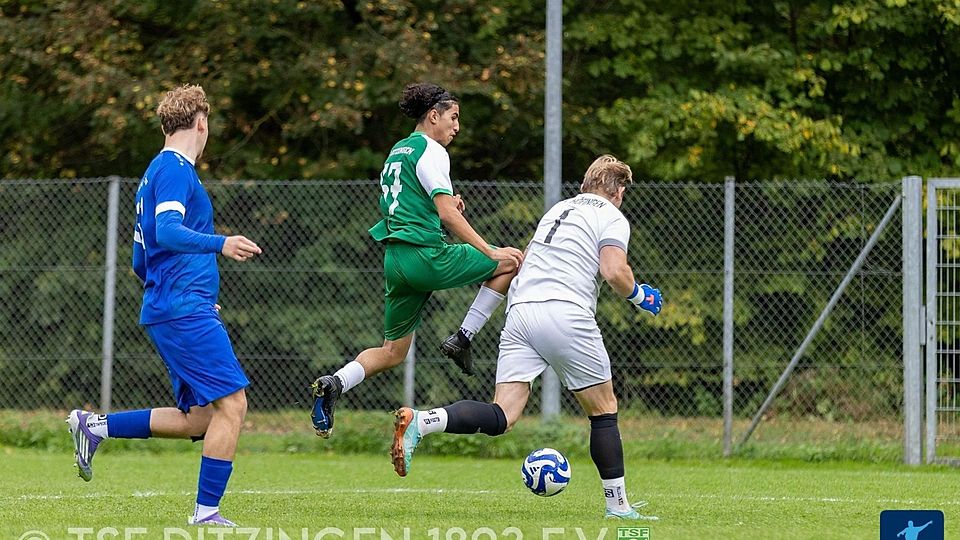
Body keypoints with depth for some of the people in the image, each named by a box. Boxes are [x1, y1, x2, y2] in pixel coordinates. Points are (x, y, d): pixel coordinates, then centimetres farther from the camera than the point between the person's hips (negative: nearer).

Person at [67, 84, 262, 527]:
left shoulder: (157, 172, 22)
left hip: (164, 313, 10)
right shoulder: (174, 170, -7)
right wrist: (220, 244, -38)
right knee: (231, 403, -11)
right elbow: (168, 232, -24)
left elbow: (140, 262, 27)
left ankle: (95, 426, 10)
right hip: (186, 311, -10)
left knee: (200, 418, 8)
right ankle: (206, 512, -11)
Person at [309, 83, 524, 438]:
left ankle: (334, 384, -9)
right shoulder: (430, 150, -6)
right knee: (512, 262, 4)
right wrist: (490, 252, -14)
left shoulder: (397, 151, 21)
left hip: (394, 259, 9)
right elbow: (447, 215, -15)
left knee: (392, 352, 14)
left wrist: (444, 205, 20)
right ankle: (463, 338, 1)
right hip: (425, 255, -9)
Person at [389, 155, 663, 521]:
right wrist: (638, 295, 8)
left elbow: (524, 260, 32)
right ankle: (617, 504, 14)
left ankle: (417, 422, -25)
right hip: (566, 315, -5)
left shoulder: (557, 209, 26)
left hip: (520, 311, 6)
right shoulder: (612, 218, 5)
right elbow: (614, 271, -10)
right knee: (604, 409, 11)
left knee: (501, 417, -4)